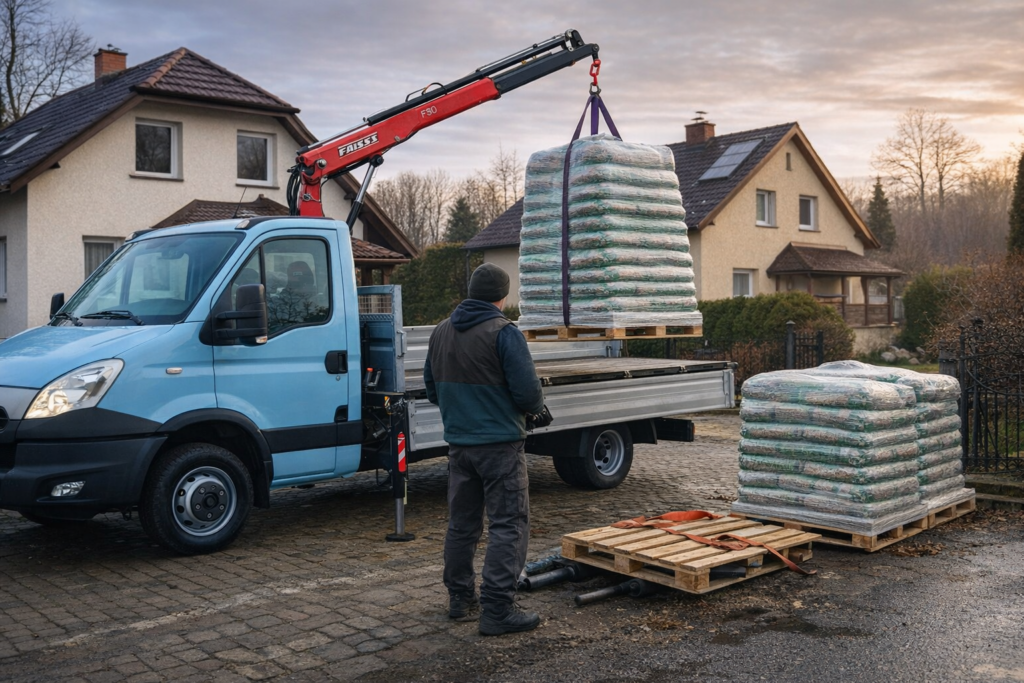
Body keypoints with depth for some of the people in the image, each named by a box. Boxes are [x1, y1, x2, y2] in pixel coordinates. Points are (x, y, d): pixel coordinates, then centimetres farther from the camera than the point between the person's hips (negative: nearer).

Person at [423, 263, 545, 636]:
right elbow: (528, 391, -17)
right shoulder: (503, 332, -13)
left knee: (462, 522, 17)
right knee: (508, 525, -1)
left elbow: (433, 389, 16)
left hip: (458, 443, 7)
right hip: (500, 443, -7)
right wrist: (535, 407, 4)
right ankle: (497, 609, -2)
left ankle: (460, 597, 28)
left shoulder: (440, 332, 8)